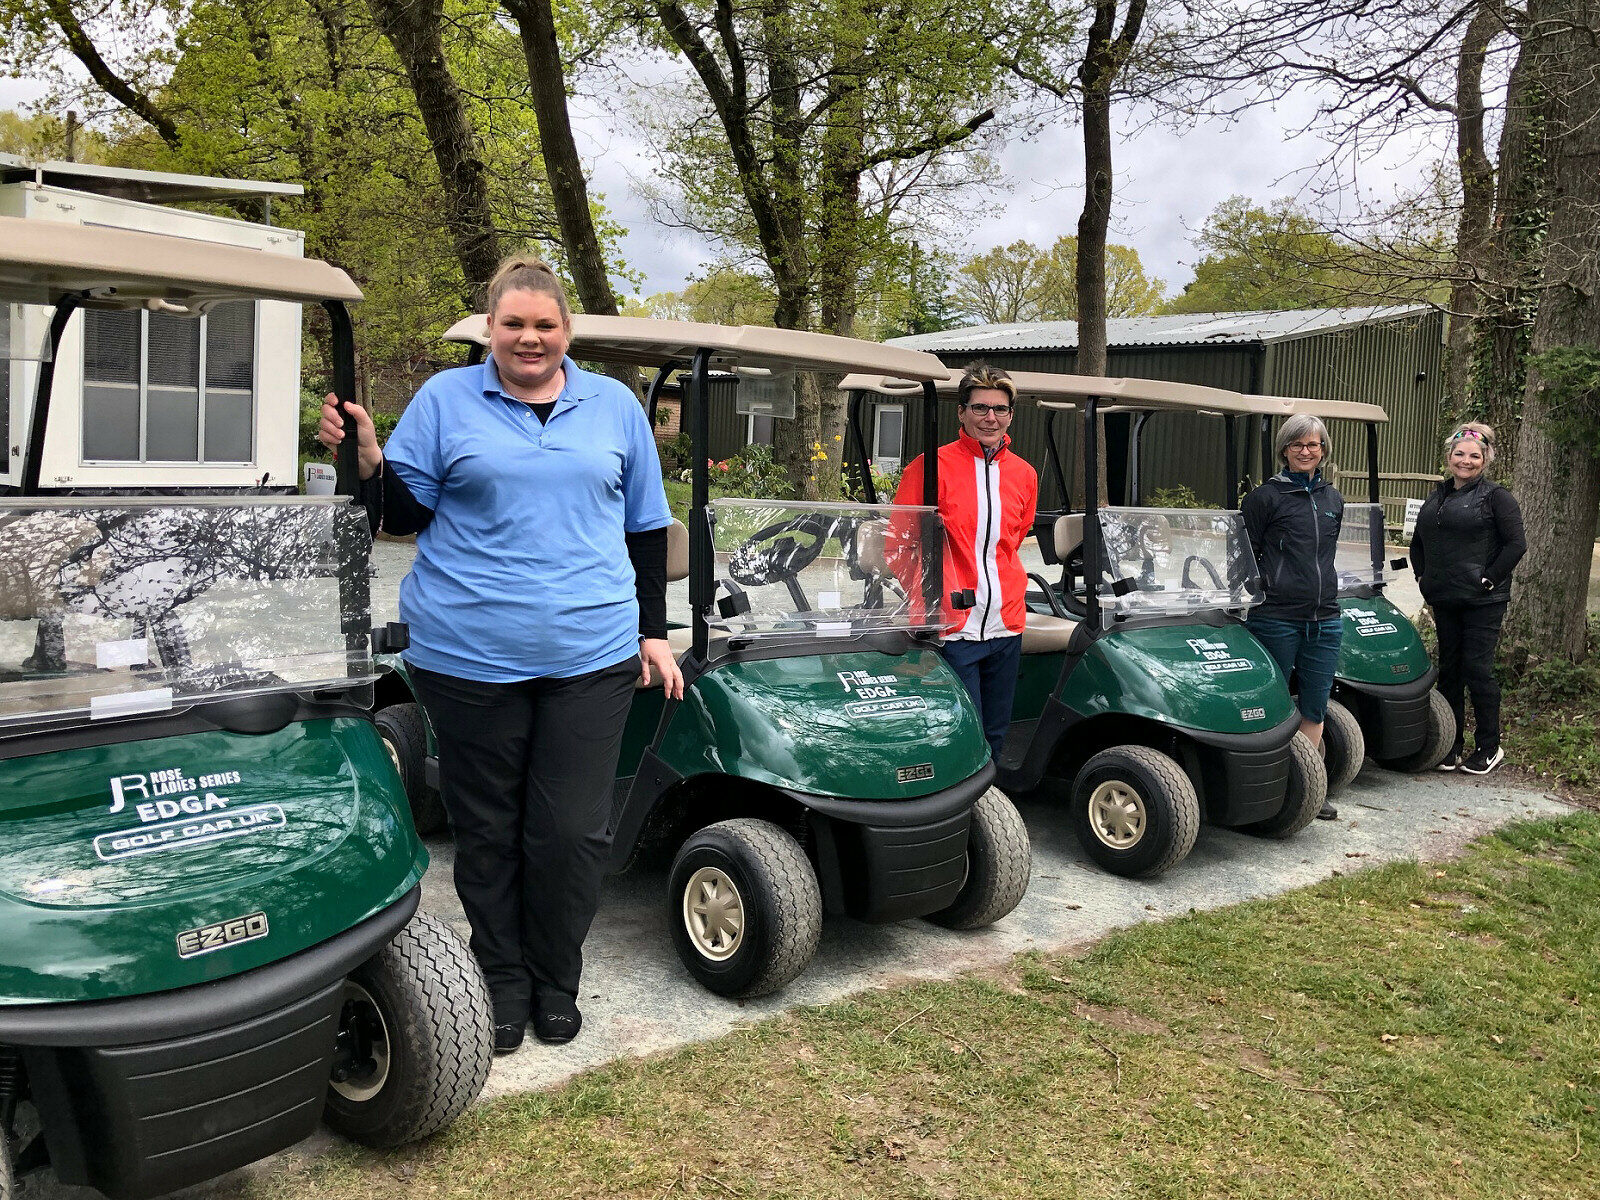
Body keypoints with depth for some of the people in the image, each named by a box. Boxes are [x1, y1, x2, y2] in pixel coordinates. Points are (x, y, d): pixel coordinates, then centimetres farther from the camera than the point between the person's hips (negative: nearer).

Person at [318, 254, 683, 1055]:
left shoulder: (615, 407, 11)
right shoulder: (445, 400, 6)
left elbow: (647, 526, 14)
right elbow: (406, 515, 3)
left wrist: (653, 632, 10)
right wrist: (369, 462, -16)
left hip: (589, 655, 1)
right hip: (471, 653, 0)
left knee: (572, 833, 1)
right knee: (487, 832, 9)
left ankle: (555, 983, 23)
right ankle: (503, 982, 28)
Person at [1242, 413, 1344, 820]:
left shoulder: (1333, 499, 15)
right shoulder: (1266, 496, -3)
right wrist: (1265, 588, -9)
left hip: (1325, 620, 5)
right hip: (1276, 618, -5)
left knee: (1314, 708, 8)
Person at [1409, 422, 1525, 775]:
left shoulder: (1495, 496, -5)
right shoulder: (1437, 496, 14)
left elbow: (1516, 544, -12)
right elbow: (1418, 543, 24)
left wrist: (1489, 579, -14)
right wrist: (1423, 576, 12)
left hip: (1482, 601, -6)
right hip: (1444, 600, 6)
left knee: (1477, 670, -5)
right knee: (1449, 670, 10)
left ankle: (1489, 748, 9)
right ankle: (1452, 745, 19)